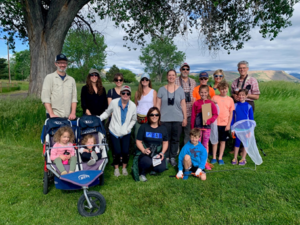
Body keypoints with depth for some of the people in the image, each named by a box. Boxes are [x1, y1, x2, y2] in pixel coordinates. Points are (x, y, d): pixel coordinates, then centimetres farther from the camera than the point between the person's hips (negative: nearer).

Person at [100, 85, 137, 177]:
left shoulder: (133, 106, -6)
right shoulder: (114, 102, -11)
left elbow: (133, 120, 7)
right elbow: (107, 113, 2)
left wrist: (128, 128, -3)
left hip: (126, 133, 1)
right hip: (114, 131, -1)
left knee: (125, 151, -3)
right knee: (117, 151, -3)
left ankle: (124, 167, 26)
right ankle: (116, 168, 26)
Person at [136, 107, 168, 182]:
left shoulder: (163, 128, 10)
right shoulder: (143, 127, 2)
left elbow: (165, 142, 14)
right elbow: (138, 141, 0)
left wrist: (162, 152, -4)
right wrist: (143, 150, -17)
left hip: (158, 154, 3)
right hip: (146, 153, -3)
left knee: (161, 168, -24)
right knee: (147, 162, -36)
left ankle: (152, 168, 15)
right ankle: (142, 173, 1)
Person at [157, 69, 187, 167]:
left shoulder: (180, 89, 7)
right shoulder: (162, 89, 5)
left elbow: (183, 105, 7)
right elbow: (158, 104, 4)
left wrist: (185, 118, 4)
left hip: (177, 119, 1)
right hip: (165, 119, -1)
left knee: (175, 139, 6)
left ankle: (173, 158, 19)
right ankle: (166, 157, 16)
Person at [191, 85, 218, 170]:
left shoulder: (211, 103, 2)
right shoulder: (196, 103, 1)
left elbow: (215, 114, 0)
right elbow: (193, 116, 3)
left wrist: (208, 121, -16)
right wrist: (192, 128, 2)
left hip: (207, 126, 0)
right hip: (198, 126, 0)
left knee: (205, 144, 8)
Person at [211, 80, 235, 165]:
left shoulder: (230, 99, 3)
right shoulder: (214, 98, -1)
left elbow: (231, 113, 5)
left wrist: (228, 124, -1)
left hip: (225, 124, 1)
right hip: (216, 123, -1)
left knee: (223, 141, 8)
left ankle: (220, 158, 19)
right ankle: (214, 157, 18)